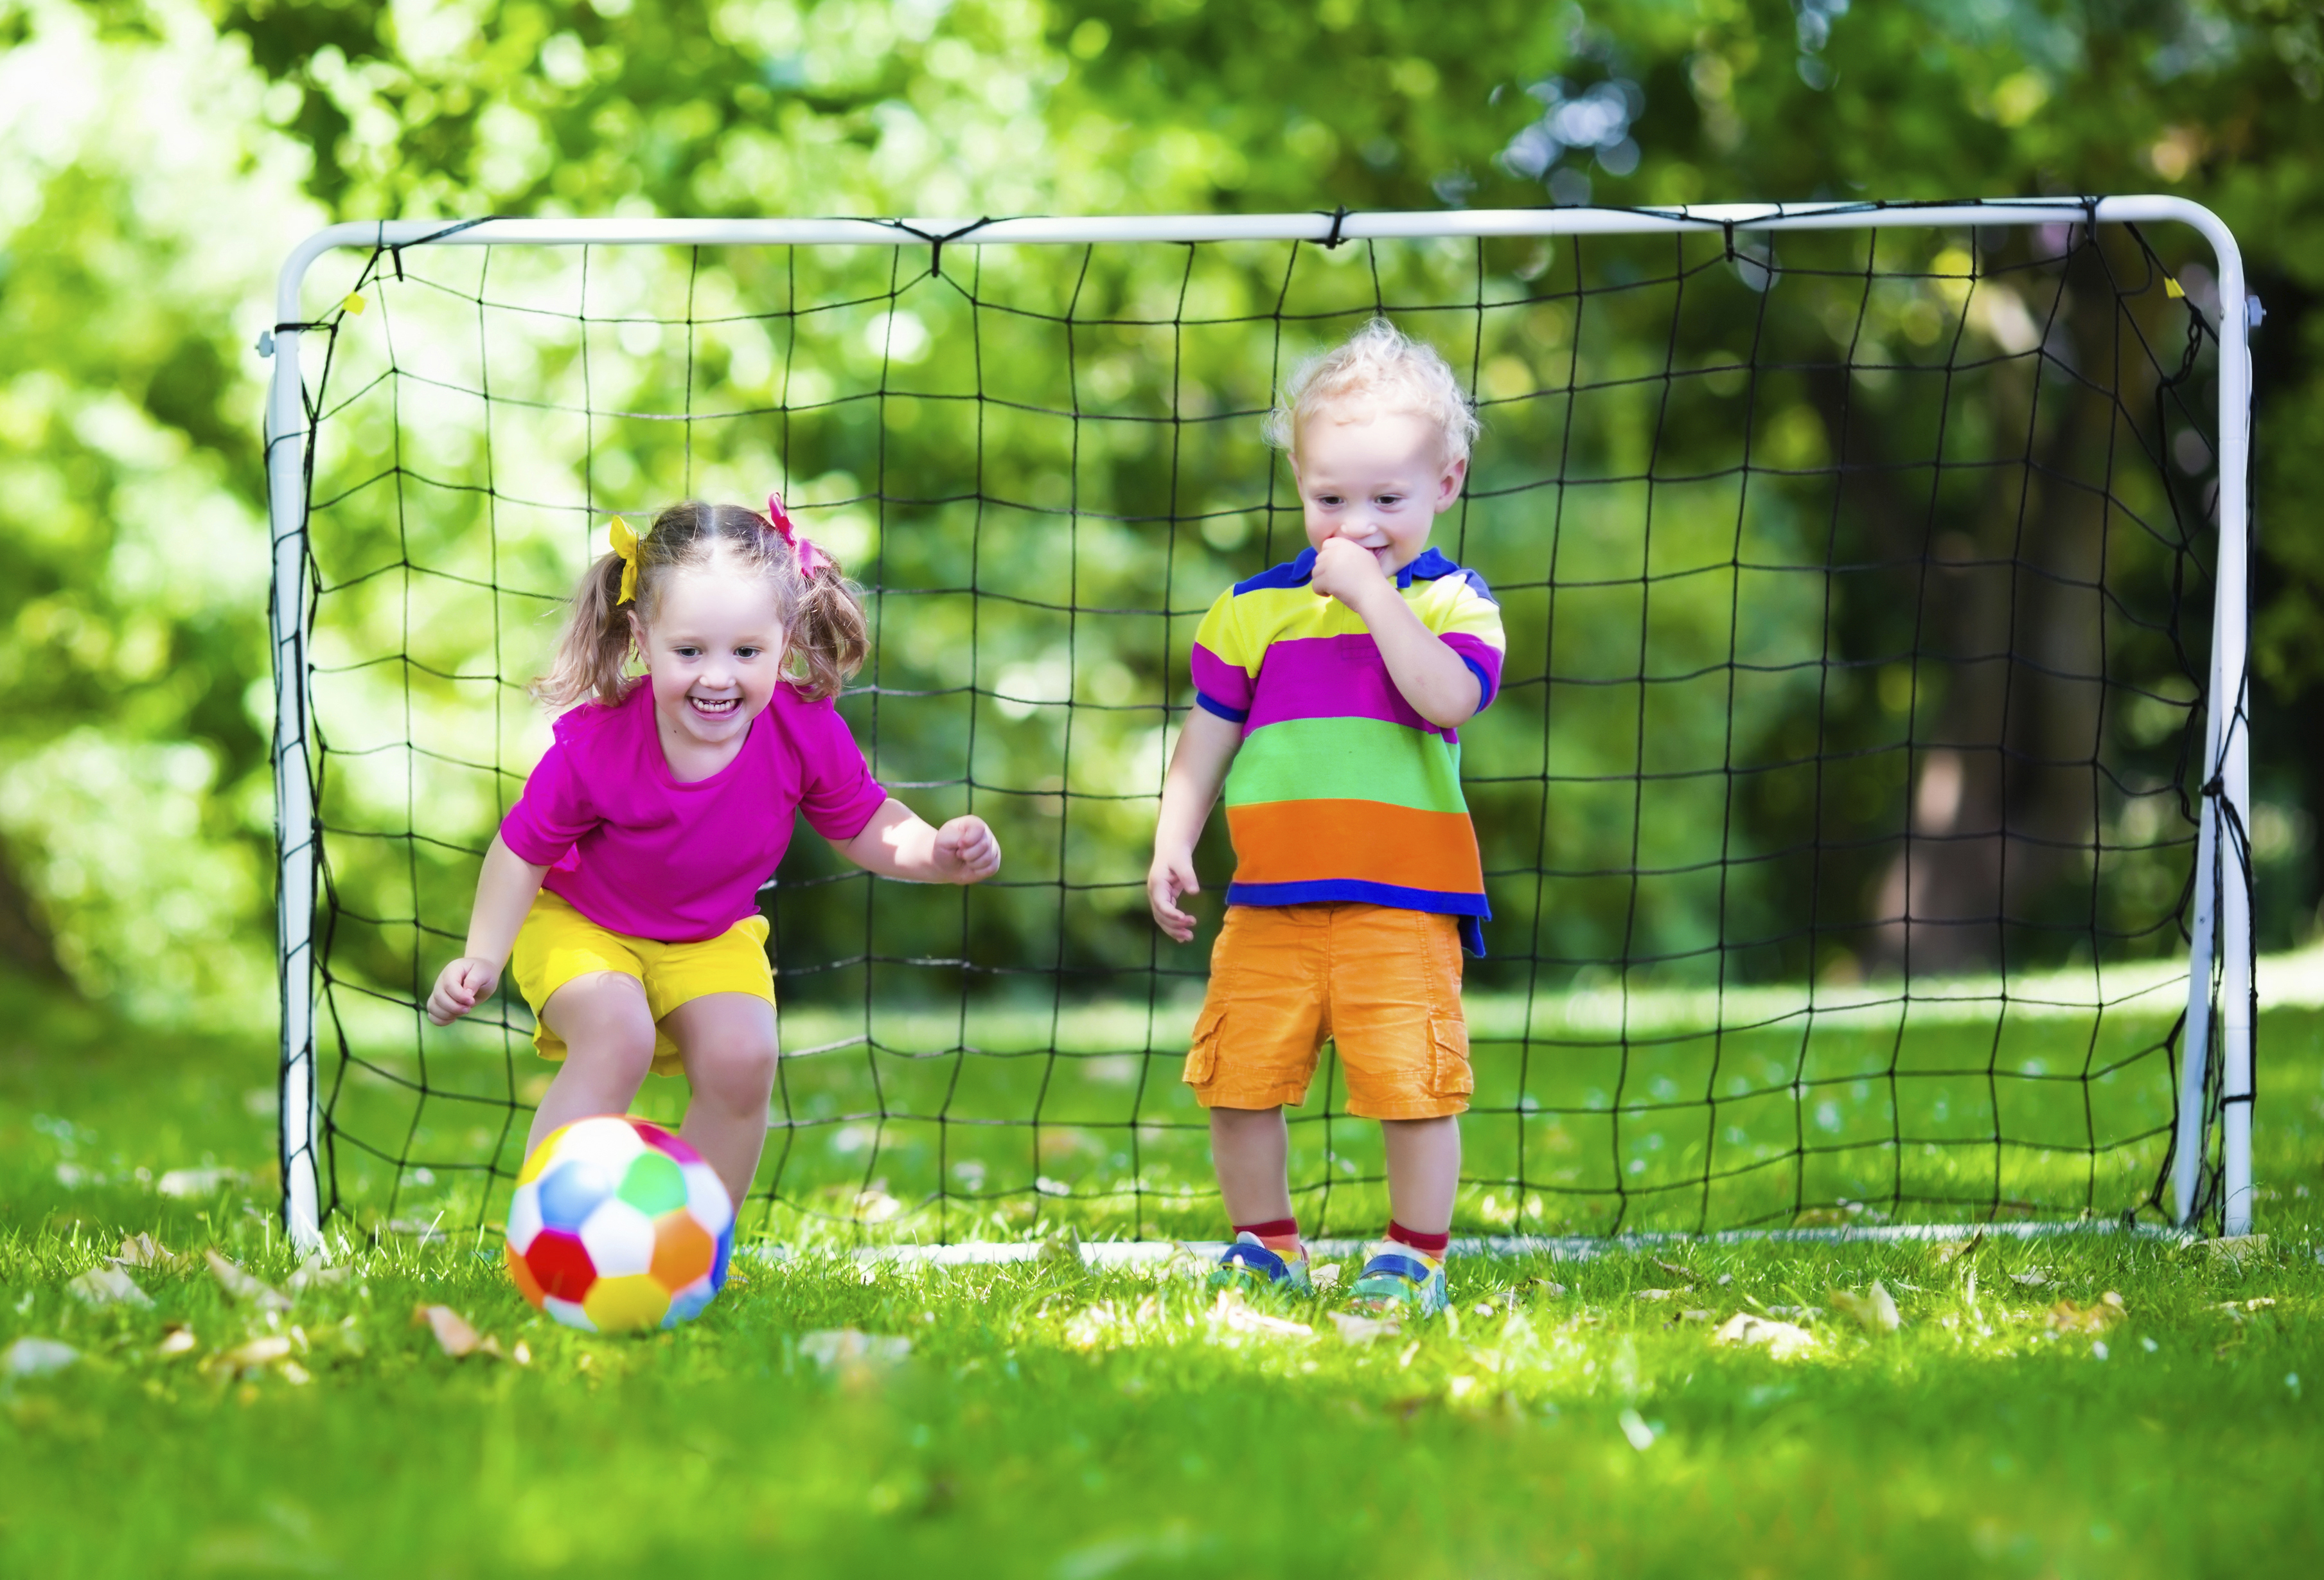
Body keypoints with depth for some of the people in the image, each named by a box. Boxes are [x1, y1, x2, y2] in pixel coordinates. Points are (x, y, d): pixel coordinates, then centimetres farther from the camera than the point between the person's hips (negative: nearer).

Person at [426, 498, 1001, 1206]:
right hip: (578, 925, -3)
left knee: (742, 1060, -20)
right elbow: (524, 848, -15)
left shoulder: (809, 734, -24)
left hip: (710, 938, 3)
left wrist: (936, 853, -25)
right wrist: (483, 956, -21)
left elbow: (863, 824, -5)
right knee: (618, 1040, -29)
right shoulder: (595, 746, -32)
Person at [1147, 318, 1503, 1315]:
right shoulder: (1256, 608, 8)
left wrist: (1371, 593, -18)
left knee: (1413, 1084, -6)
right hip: (1270, 899, 3)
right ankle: (1264, 1245, 23)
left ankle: (1415, 1253, 13)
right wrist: (1172, 848, 3)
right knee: (1237, 1080, 4)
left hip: (1402, 905, -3)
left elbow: (1448, 698, -19)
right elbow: (1207, 737, 12)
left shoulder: (1451, 600, 0)